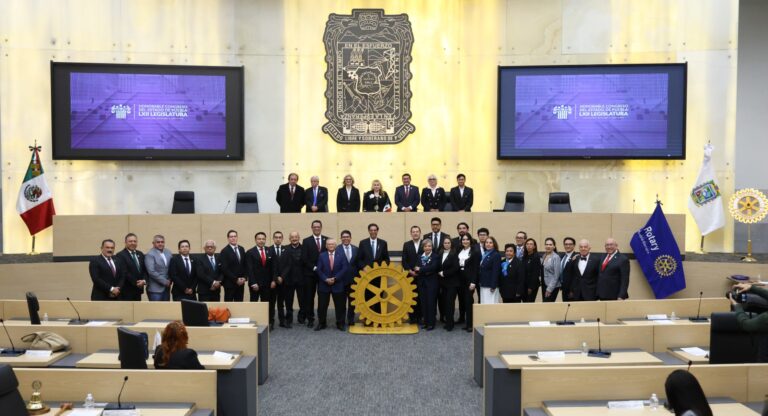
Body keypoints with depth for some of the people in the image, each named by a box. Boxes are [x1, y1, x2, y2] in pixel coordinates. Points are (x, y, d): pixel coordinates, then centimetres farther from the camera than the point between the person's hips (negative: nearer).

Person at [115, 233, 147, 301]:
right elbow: (124, 273, -15)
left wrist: (144, 280, -6)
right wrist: (135, 283, -15)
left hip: (138, 290, 6)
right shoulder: (120, 255, -7)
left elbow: (145, 270, 12)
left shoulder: (140, 254, 15)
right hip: (126, 291, -6)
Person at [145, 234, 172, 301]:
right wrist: (165, 281, -13)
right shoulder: (150, 254, -9)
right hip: (155, 289, -6)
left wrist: (169, 281, 1)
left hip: (166, 288, 6)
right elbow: (151, 272, -16)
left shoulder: (168, 252, 11)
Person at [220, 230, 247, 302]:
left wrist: (244, 277, 0)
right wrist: (236, 279, -13)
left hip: (241, 282, 5)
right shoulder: (225, 251, -7)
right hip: (229, 283, -5)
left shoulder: (242, 249, 11)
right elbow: (224, 269, -12)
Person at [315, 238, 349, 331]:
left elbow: (344, 269, -5)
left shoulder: (341, 255, 2)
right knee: (322, 306, 5)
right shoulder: (321, 256, 4)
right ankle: (321, 323, 17)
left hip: (338, 284, 0)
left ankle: (340, 324, 16)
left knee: (340, 305, 4)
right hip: (324, 284, 0)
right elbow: (319, 270, -1)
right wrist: (326, 279, -14)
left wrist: (335, 278, -14)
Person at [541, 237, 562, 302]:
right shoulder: (544, 256, 9)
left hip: (552, 287, -7)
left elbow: (556, 275, -14)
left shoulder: (556, 257, -12)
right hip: (544, 285, 7)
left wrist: (549, 289, -14)